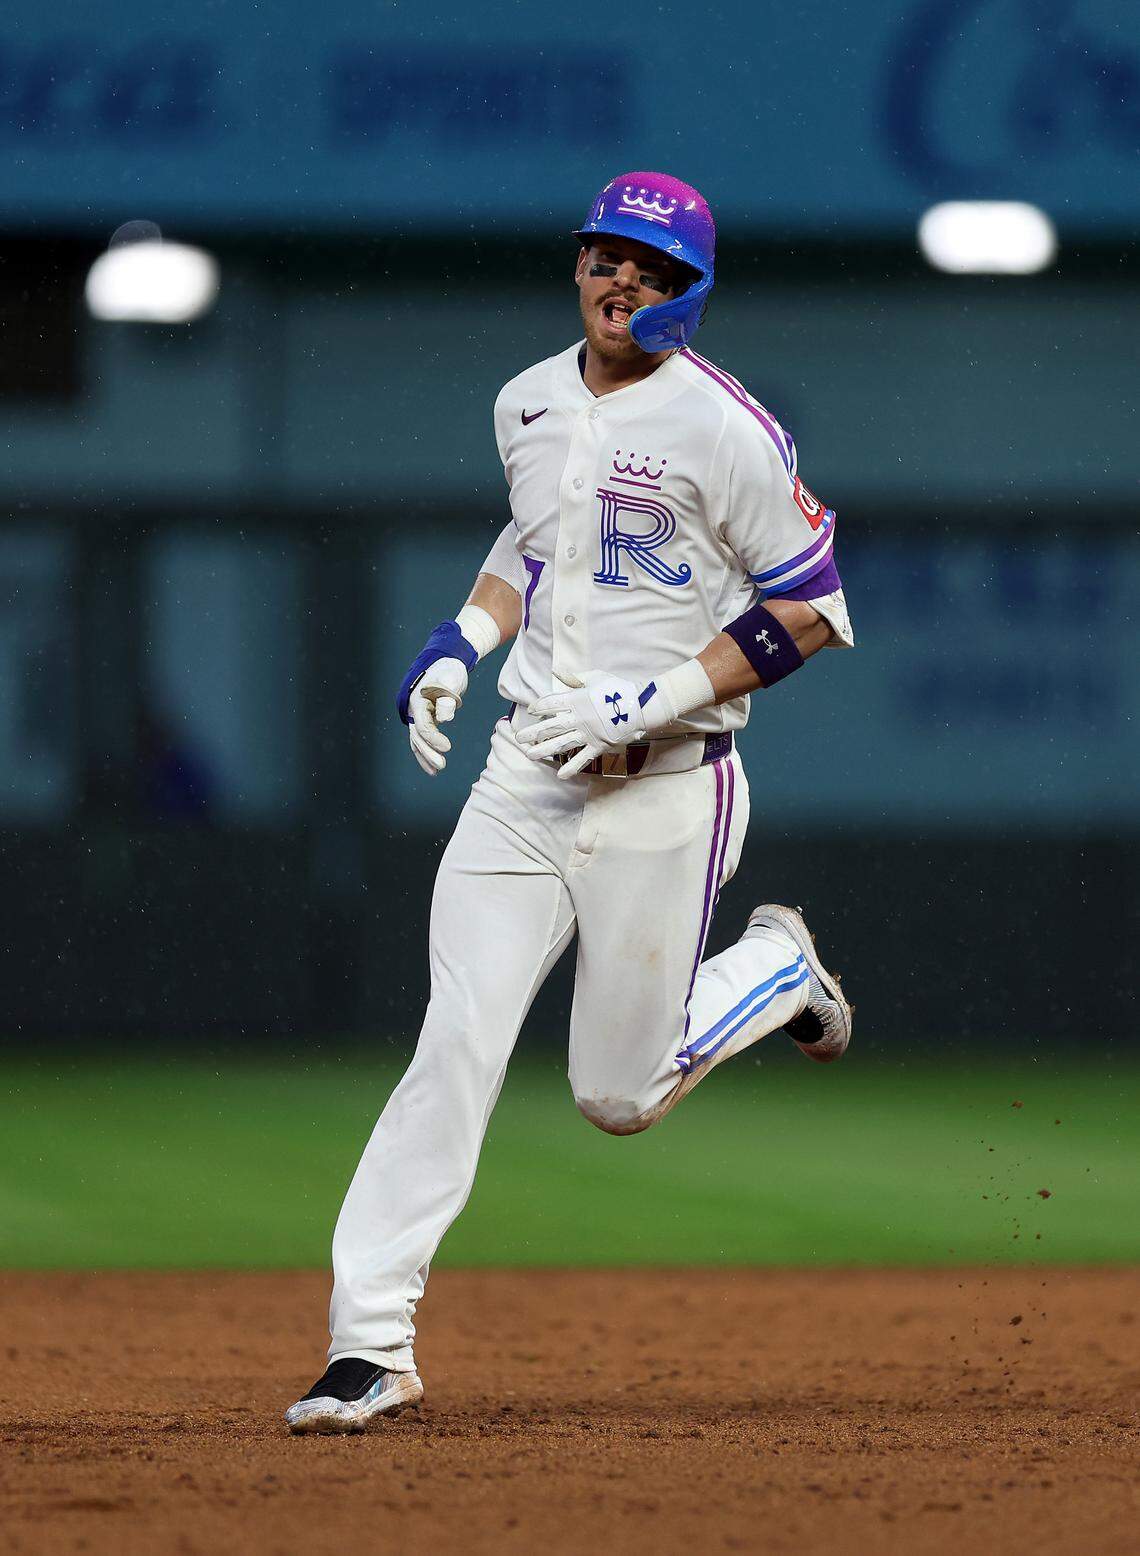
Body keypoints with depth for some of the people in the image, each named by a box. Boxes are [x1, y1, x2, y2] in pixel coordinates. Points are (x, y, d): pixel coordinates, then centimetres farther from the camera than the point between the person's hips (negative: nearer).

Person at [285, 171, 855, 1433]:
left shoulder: (721, 428, -12)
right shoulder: (528, 404, 8)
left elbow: (810, 607, -11)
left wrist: (653, 702, -18)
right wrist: (462, 642, 9)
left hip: (663, 790, -4)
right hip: (526, 773, 4)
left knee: (618, 1095, 4)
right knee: (456, 1045, -10)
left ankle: (777, 969, 33)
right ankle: (371, 1341, -11)